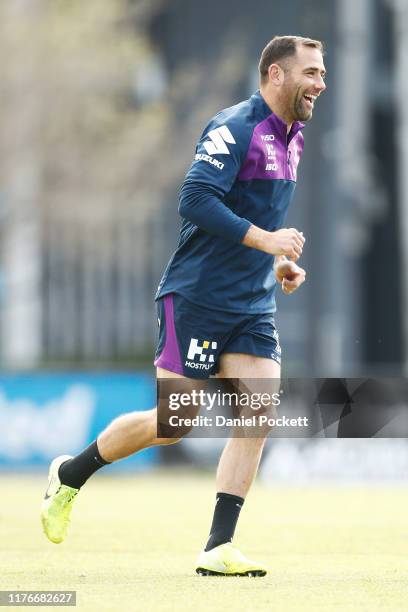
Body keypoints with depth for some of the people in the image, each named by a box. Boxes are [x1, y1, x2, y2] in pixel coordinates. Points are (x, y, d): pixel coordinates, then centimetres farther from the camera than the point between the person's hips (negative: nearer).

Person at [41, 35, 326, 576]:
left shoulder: (291, 139, 15)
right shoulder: (233, 129, -14)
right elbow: (195, 201, -25)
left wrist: (279, 262, 13)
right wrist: (265, 239, -26)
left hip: (253, 308, 8)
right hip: (197, 298, -8)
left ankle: (218, 548, -7)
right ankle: (70, 475, 21)